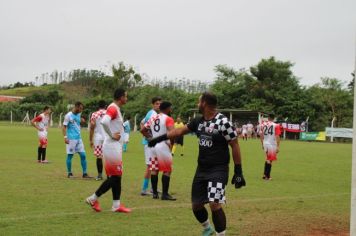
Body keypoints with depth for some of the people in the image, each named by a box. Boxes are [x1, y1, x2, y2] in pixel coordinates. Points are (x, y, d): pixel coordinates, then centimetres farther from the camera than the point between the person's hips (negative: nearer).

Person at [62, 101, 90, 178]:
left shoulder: (78, 114, 12)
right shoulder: (68, 115, -8)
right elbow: (64, 127, -8)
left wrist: (81, 120, 10)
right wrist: (65, 137, -18)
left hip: (79, 138, 7)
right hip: (71, 139, -7)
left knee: (83, 155, 1)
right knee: (70, 155, 1)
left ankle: (84, 173, 4)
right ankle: (69, 173, 12)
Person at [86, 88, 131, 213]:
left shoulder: (115, 109, 15)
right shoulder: (113, 108, -15)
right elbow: (104, 122, -32)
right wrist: (111, 135, -21)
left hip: (115, 147, 10)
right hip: (112, 147, -10)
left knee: (117, 176, 10)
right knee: (115, 176, -6)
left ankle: (117, 205, 12)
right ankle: (93, 198, 0)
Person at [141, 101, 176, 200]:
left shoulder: (153, 118, 11)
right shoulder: (168, 119, -9)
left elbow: (143, 130, 15)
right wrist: (172, 143, -8)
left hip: (153, 146, 7)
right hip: (163, 146, -7)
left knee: (154, 170, 11)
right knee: (167, 170, 1)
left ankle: (154, 193, 15)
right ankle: (165, 194, 0)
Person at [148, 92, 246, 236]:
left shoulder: (223, 123, -16)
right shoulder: (198, 121, 4)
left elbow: (235, 146, -13)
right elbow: (180, 131, 15)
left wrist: (238, 172, -15)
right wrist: (159, 139, 17)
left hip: (218, 170, -7)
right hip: (201, 169, 7)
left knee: (214, 205, -19)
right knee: (196, 205, 12)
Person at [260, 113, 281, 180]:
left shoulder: (263, 124, 5)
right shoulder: (275, 126, -8)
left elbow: (261, 135, 11)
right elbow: (277, 137, -12)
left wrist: (262, 144, 21)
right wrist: (278, 147, -10)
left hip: (265, 144, 5)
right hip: (272, 144, -4)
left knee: (268, 159, 21)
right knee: (270, 160, 3)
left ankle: (265, 174, 21)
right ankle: (267, 176, 5)